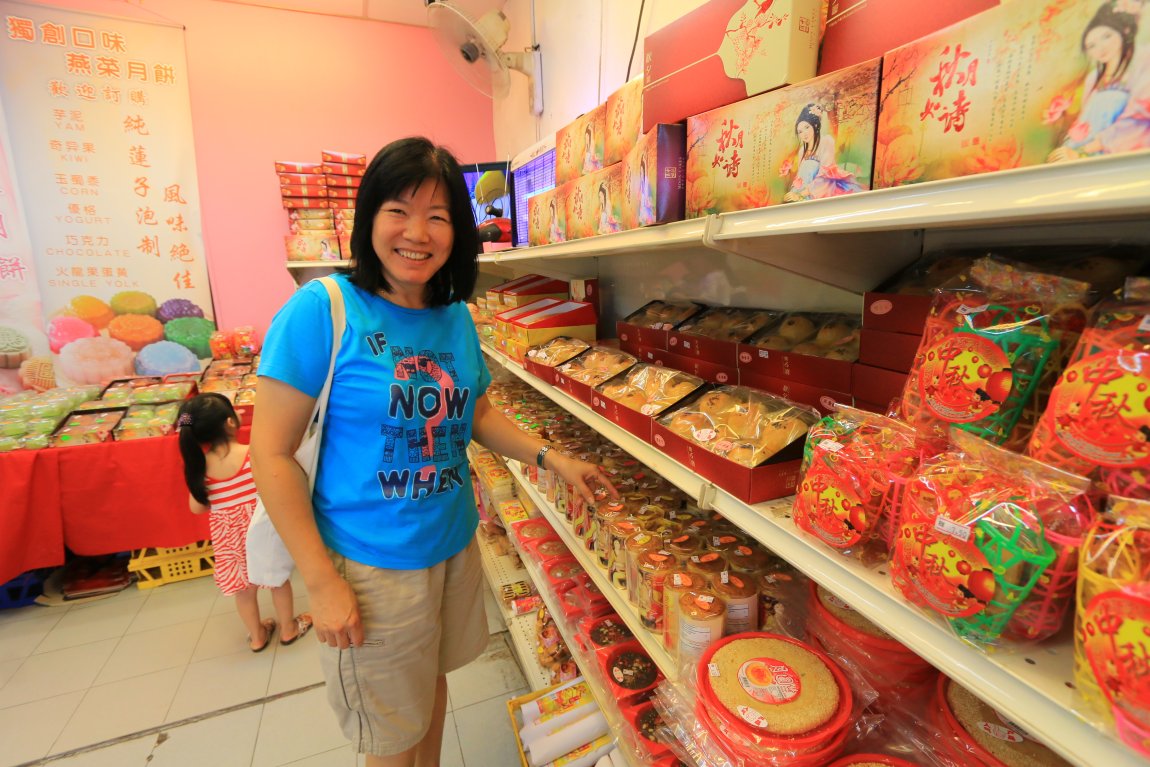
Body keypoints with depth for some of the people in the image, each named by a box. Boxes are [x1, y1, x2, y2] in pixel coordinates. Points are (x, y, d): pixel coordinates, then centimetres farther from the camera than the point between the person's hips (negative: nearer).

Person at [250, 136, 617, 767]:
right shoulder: (323, 309, -17)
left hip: (455, 547, 5)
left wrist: (553, 459, -2)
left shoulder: (456, 318, 0)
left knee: (432, 681, 28)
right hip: (371, 567, -5)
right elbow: (272, 454, -15)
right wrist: (321, 582, -16)